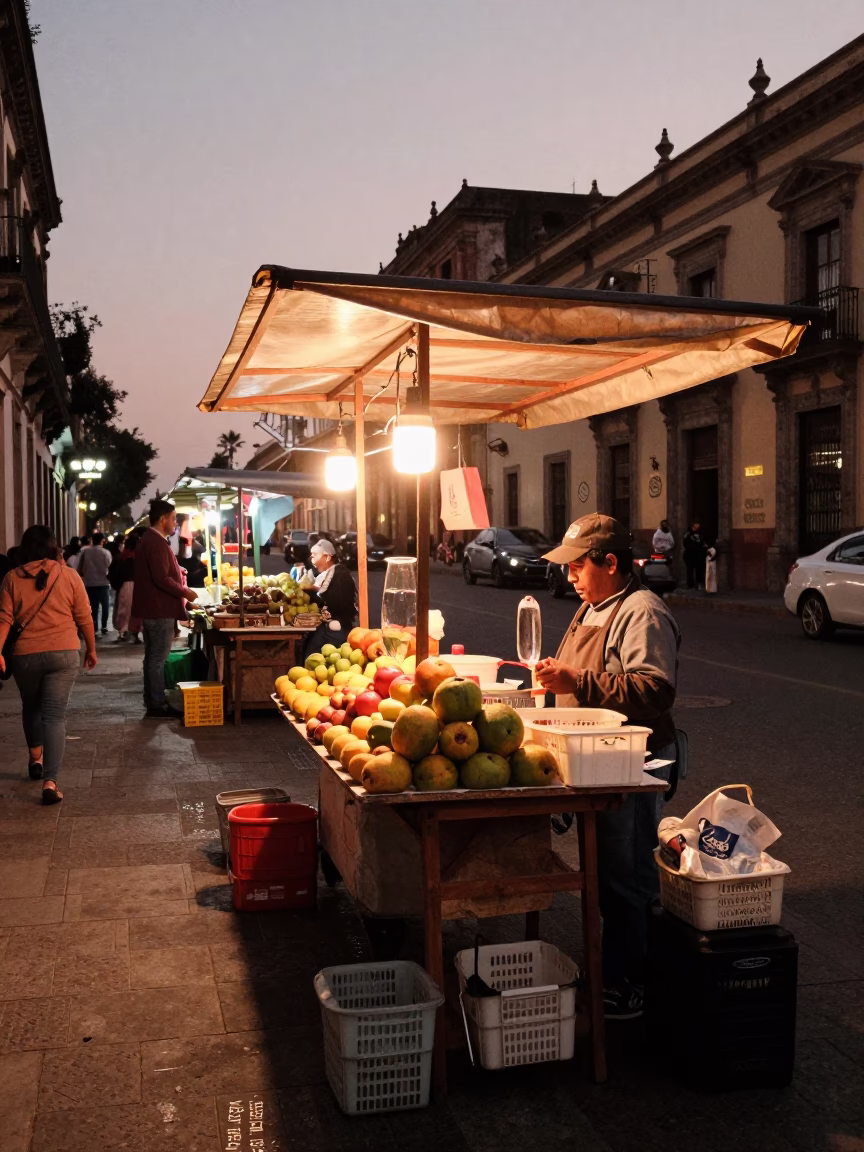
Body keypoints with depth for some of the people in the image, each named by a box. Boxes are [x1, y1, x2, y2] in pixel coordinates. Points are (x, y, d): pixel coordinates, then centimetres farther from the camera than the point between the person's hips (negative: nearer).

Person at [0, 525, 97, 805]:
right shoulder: (69, 575, -1)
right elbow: (84, 617, 2)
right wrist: (91, 648, 13)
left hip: (25, 655, 1)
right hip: (64, 653, -1)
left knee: (31, 707, 26)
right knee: (54, 714, -2)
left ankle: (36, 758, 39)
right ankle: (50, 781, -11)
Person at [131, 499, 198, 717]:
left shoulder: (147, 540, 14)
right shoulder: (156, 543, -19)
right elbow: (161, 579, -25)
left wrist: (176, 570, 19)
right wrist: (184, 591, -15)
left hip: (151, 608, 11)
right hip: (160, 609, -11)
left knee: (152, 657, 14)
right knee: (158, 658, -5)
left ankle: (151, 701, 21)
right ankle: (158, 704, -1)